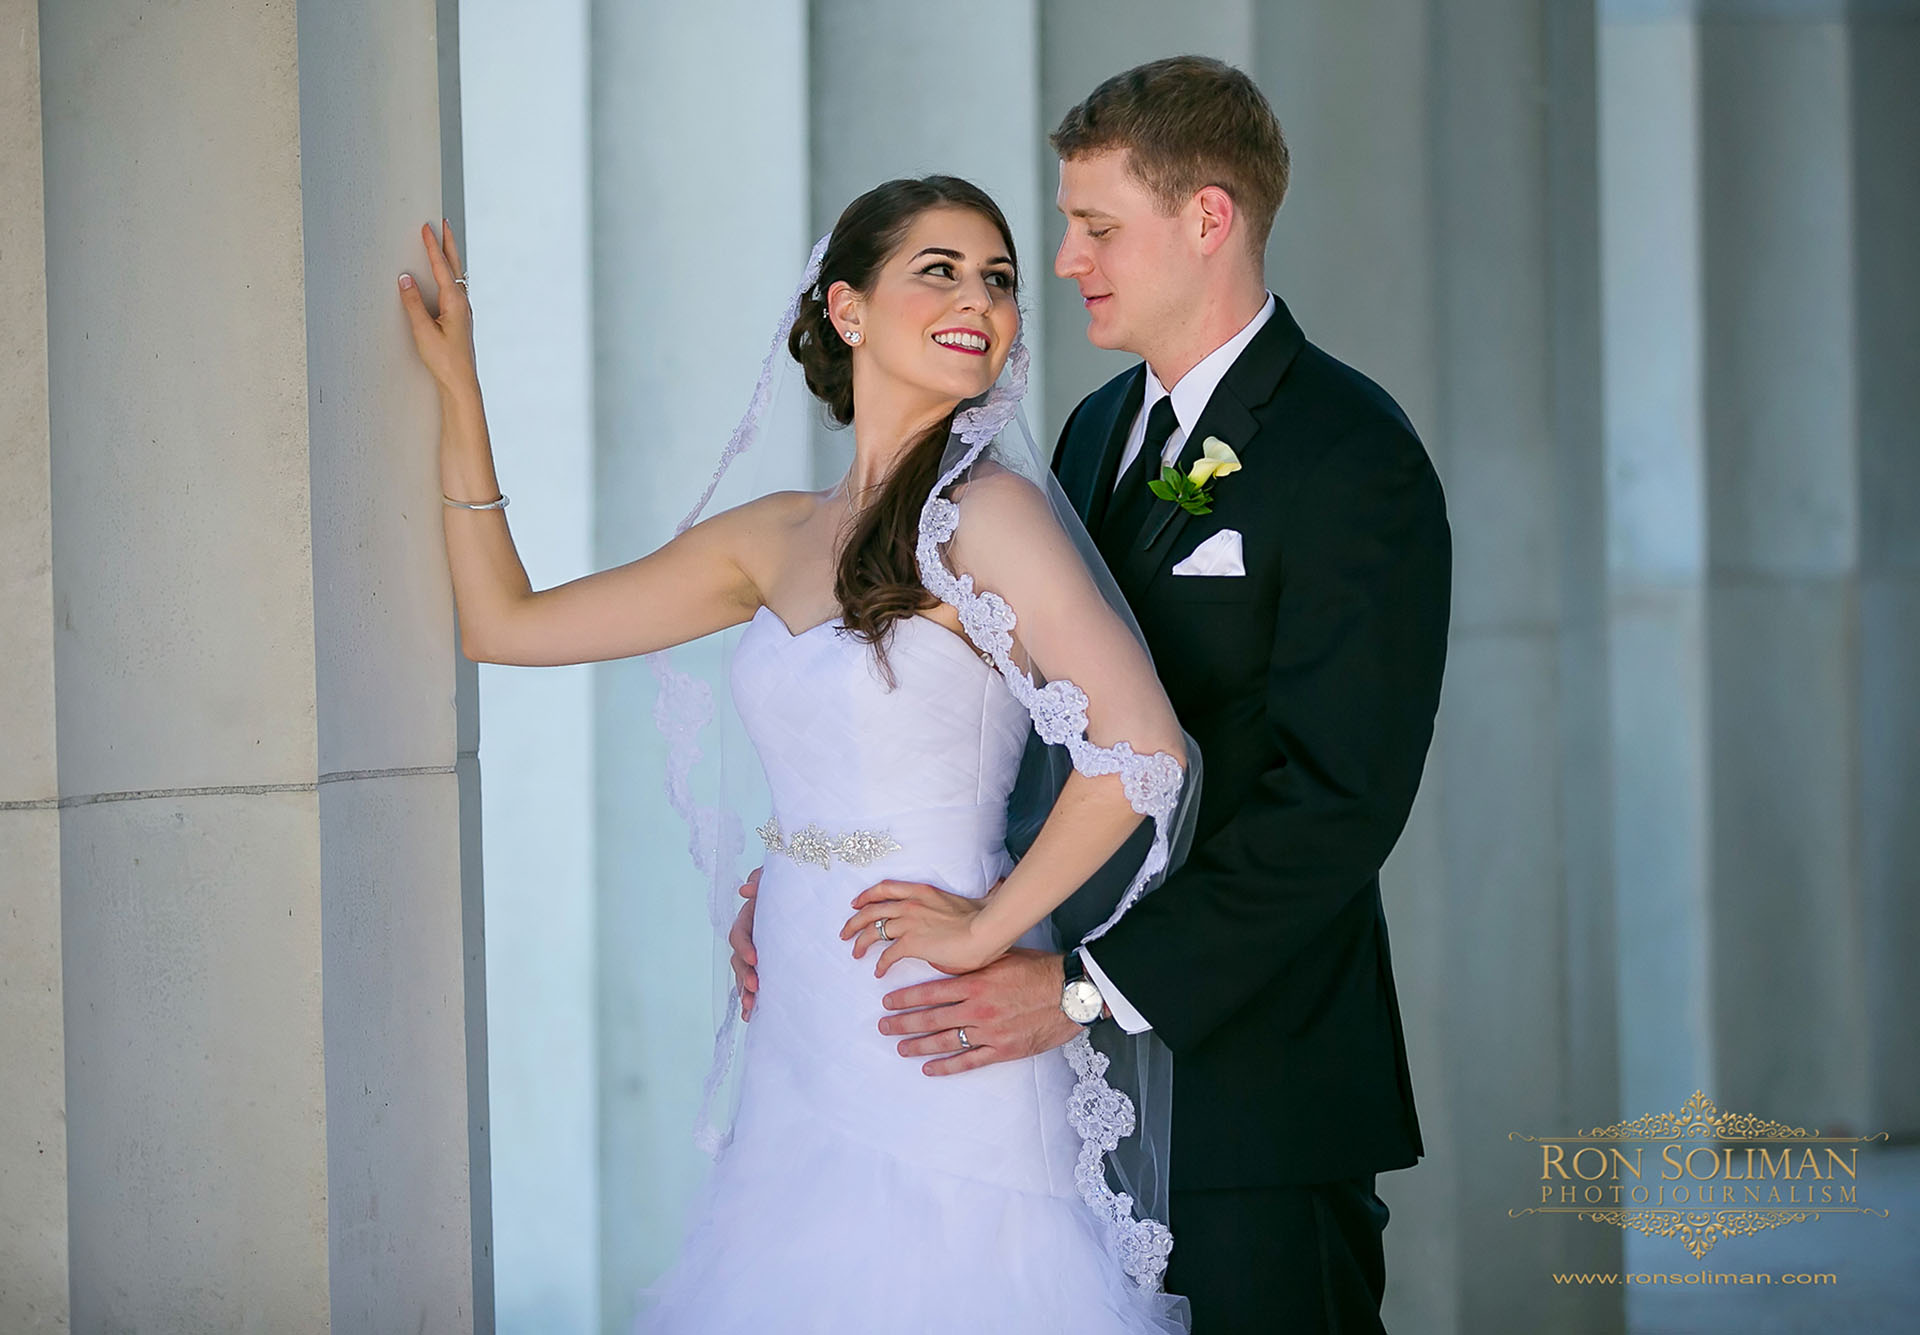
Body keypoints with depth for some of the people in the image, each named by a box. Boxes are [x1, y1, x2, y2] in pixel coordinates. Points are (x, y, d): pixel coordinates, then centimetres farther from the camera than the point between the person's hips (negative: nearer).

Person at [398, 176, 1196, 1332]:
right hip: (804, 1058, 6)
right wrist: (459, 392, 14)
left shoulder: (986, 509, -10)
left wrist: (988, 929, -11)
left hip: (943, 1058, -6)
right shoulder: (778, 539, 10)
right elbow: (504, 621, 16)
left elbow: (1143, 746, -19)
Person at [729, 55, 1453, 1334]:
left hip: (1254, 1084, -7)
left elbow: (1337, 799, -19)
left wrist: (1087, 986, -23)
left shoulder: (1352, 457, -12)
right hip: (1088, 1088, 7)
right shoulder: (1099, 431, 14)